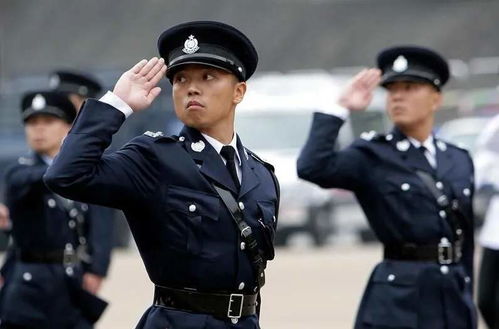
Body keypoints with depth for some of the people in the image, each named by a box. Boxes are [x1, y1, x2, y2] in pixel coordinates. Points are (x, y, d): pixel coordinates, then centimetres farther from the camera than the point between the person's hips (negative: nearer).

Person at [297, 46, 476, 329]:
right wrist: (341, 108, -14)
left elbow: (466, 240, 17)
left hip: (455, 296, 5)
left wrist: (468, 306, 17)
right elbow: (312, 168, -19)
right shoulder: (373, 157, -1)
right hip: (399, 296, -5)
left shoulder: (460, 161, 13)